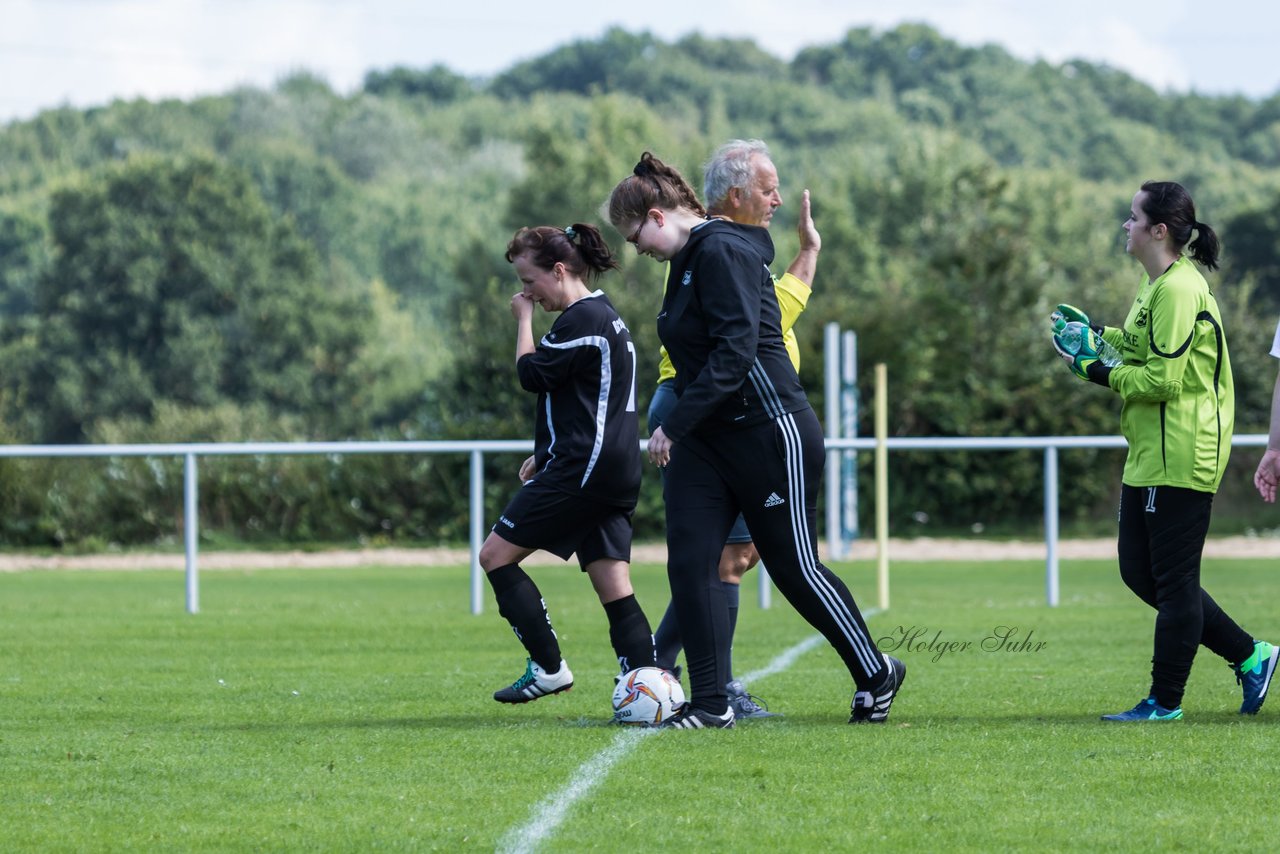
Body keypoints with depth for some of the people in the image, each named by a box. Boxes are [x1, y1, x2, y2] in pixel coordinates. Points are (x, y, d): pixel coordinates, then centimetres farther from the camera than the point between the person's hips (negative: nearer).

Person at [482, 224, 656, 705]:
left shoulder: (582, 318, -12)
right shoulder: (604, 316, 20)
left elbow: (532, 374, -12)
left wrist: (524, 319, 1)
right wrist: (545, 454, 25)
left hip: (581, 468, -10)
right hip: (616, 473, 10)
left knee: (496, 555, -2)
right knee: (615, 589, 3)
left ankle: (548, 667, -4)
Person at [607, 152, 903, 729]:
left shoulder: (724, 253, -17)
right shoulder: (689, 260, 13)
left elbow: (734, 352, -25)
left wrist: (673, 425, -24)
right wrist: (676, 427, 14)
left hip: (769, 431, -9)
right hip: (706, 439, 9)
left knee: (795, 568, 1)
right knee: (688, 562, -4)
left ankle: (876, 675, 20)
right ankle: (710, 703, -2)